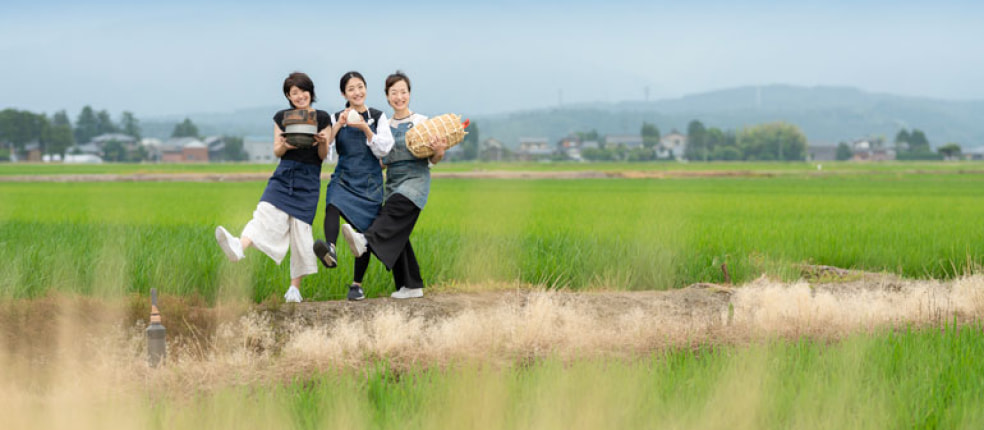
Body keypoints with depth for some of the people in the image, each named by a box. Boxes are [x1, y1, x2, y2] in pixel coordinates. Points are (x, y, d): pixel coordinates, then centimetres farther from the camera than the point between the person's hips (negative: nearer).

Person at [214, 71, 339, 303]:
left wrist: (322, 142, -17)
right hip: (283, 175, 2)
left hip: (308, 180, -1)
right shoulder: (282, 117, 10)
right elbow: (276, 152, 9)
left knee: (300, 229, -4)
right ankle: (239, 247, -49)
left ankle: (295, 288, 4)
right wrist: (285, 145, -13)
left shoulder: (322, 118, 4)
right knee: (266, 212, -22)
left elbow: (323, 156, 5)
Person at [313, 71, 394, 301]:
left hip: (369, 182, 0)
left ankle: (357, 284, 12)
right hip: (343, 178, 0)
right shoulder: (337, 118, 8)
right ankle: (330, 251, -57)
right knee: (332, 206, -33)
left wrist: (366, 129, -15)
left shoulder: (378, 117, 6)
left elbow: (383, 151, -1)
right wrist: (338, 126, -15)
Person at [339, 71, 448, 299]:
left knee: (394, 210, -32)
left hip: (416, 177, -6)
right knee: (396, 235, -1)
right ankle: (411, 285, 5)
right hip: (393, 181, 6)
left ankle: (365, 241, -57)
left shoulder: (421, 122, 4)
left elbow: (433, 160, 3)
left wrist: (439, 151, -20)